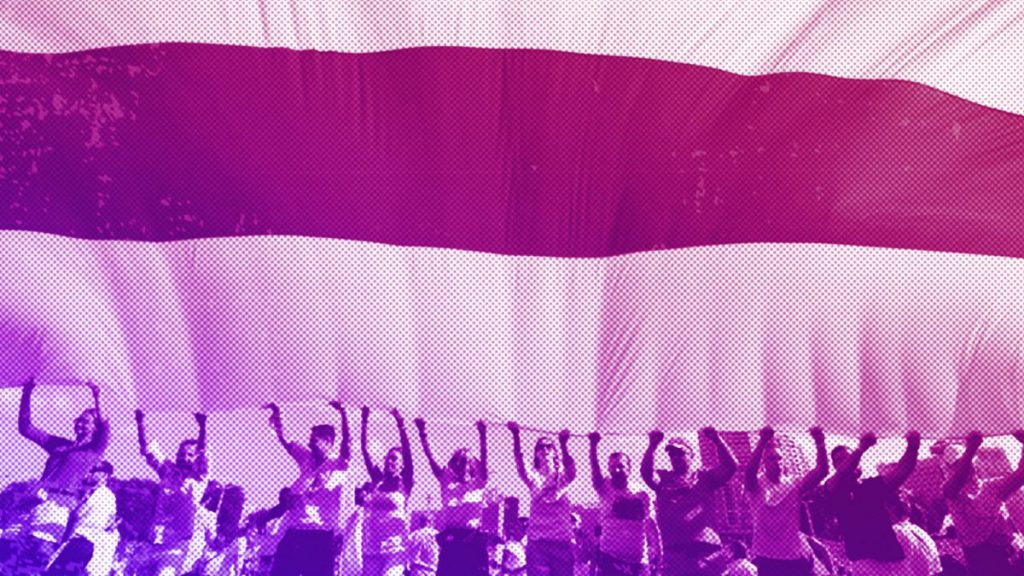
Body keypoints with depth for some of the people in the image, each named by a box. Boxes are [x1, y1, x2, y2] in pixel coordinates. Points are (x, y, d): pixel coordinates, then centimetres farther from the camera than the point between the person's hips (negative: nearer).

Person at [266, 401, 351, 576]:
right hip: (295, 531, 4)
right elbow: (283, 440, 6)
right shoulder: (306, 459, 11)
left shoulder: (338, 466, 0)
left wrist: (343, 415, -28)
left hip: (322, 536, -3)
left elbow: (347, 442, -16)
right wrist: (276, 415, -7)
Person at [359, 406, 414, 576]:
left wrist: (401, 425, -19)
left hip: (395, 547, -4)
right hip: (372, 546, 4)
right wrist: (365, 423, 0)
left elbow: (408, 452, -11)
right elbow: (364, 449, 6)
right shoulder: (377, 480, 10)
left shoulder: (404, 484, 2)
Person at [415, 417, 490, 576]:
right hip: (450, 538, 1)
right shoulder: (447, 481, 11)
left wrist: (483, 435, -18)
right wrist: (422, 433, -5)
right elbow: (430, 456, 4)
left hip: (472, 538, -1)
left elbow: (484, 457, -5)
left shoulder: (477, 483, 9)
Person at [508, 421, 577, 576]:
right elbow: (520, 464, -11)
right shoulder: (533, 477, 9)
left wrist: (564, 444, -35)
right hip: (537, 540, 0)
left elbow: (571, 468, -15)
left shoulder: (563, 476, 8)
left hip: (562, 540, 0)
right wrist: (516, 437, -28)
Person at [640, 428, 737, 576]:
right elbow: (645, 472, -7)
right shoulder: (664, 479, 13)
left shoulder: (704, 477, 12)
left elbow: (730, 467, 0)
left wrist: (717, 441, -11)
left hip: (704, 546, 0)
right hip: (673, 549, 0)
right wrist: (652, 446, -18)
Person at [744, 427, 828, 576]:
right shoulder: (757, 485, -3)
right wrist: (763, 442, -39)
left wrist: (820, 444, -22)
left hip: (796, 556, 3)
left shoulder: (794, 484, 5)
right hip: (767, 558, -3)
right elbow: (750, 470, -26)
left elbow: (822, 470, -7)